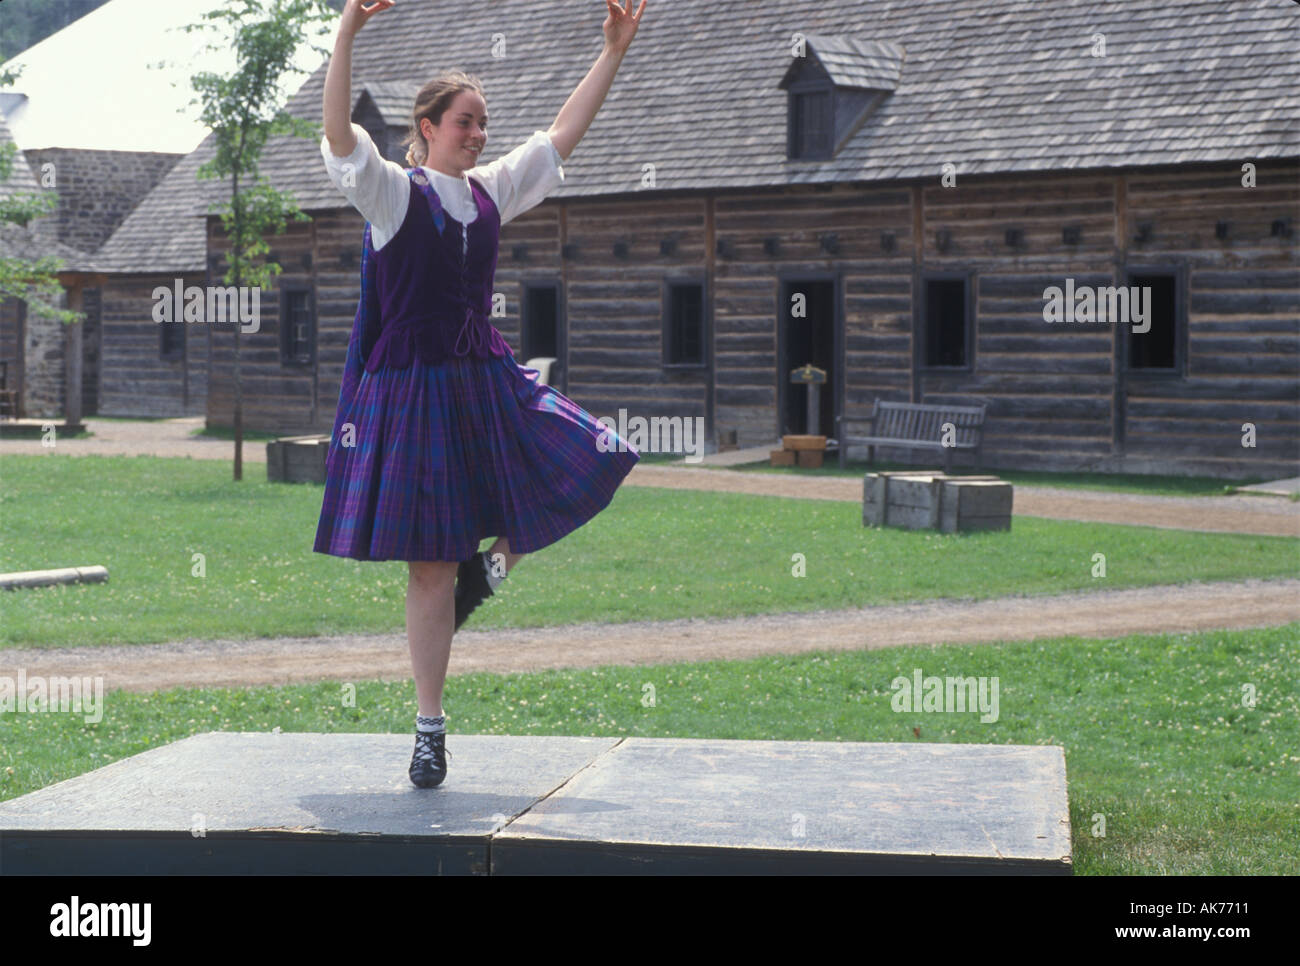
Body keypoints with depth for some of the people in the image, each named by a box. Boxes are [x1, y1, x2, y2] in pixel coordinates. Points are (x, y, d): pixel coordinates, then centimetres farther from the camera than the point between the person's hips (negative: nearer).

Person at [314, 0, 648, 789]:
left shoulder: (491, 191, 11)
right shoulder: (391, 192, -5)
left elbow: (565, 134, 17)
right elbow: (339, 134, -22)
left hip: (489, 383, 6)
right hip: (412, 391, -6)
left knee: (587, 476, -9)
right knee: (430, 569, -2)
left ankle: (490, 567, 15)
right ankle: (431, 728, 10)